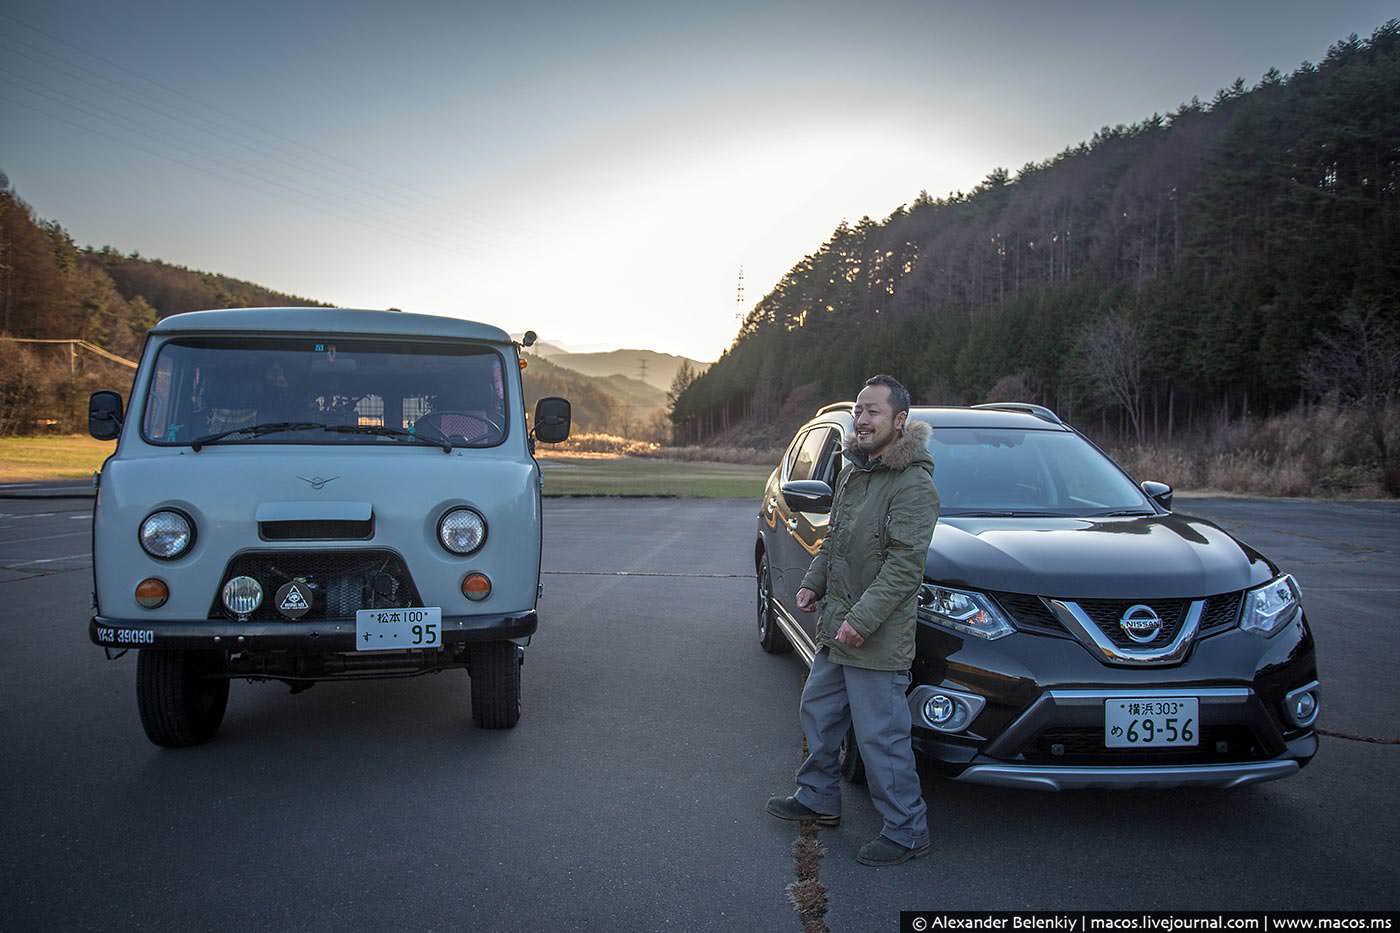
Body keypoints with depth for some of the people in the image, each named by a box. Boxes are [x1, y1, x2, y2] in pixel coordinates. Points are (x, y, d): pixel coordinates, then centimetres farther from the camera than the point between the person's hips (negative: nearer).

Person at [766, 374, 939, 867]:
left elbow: (905, 563, -23)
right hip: (835, 631, 9)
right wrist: (813, 582, 11)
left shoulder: (913, 484, -17)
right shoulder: (852, 472, 11)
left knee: (881, 737, -1)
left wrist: (863, 618, -25)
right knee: (817, 713, 21)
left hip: (879, 641, -9)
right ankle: (818, 799, 39)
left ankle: (906, 831, 15)